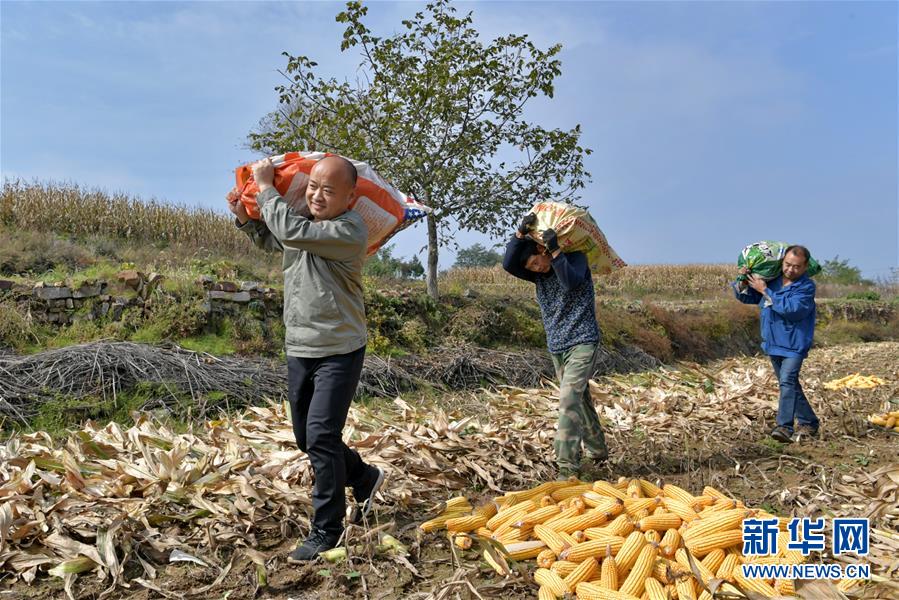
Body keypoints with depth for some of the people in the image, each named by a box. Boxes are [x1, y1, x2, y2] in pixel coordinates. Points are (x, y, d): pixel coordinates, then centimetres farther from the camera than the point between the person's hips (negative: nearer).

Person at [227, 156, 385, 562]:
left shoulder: (350, 231, -17)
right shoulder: (302, 217, 8)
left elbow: (290, 231, -29)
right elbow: (271, 240, 29)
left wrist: (266, 187, -13)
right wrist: (244, 217, 11)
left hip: (339, 352, -8)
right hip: (299, 349, 8)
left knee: (321, 437, -10)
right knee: (306, 437, 16)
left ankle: (326, 532, 6)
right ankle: (365, 479, 38)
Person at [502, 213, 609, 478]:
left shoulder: (575, 258, -6)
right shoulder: (538, 274, 6)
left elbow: (571, 282, -27)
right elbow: (508, 264, -10)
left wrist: (555, 251, -33)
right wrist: (521, 233, -20)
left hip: (582, 342, -6)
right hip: (556, 346, 7)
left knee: (569, 398, -19)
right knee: (580, 399, 15)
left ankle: (567, 466, -19)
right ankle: (597, 451, 31)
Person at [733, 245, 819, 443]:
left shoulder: (806, 287, -12)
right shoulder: (771, 279, 4)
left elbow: (792, 309, -27)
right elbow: (746, 297, 13)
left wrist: (765, 291, -23)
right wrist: (743, 282, -9)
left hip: (794, 343, -7)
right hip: (773, 343, 7)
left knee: (787, 381, -21)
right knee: (789, 384, 17)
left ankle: (784, 427, -23)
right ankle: (809, 423, 31)